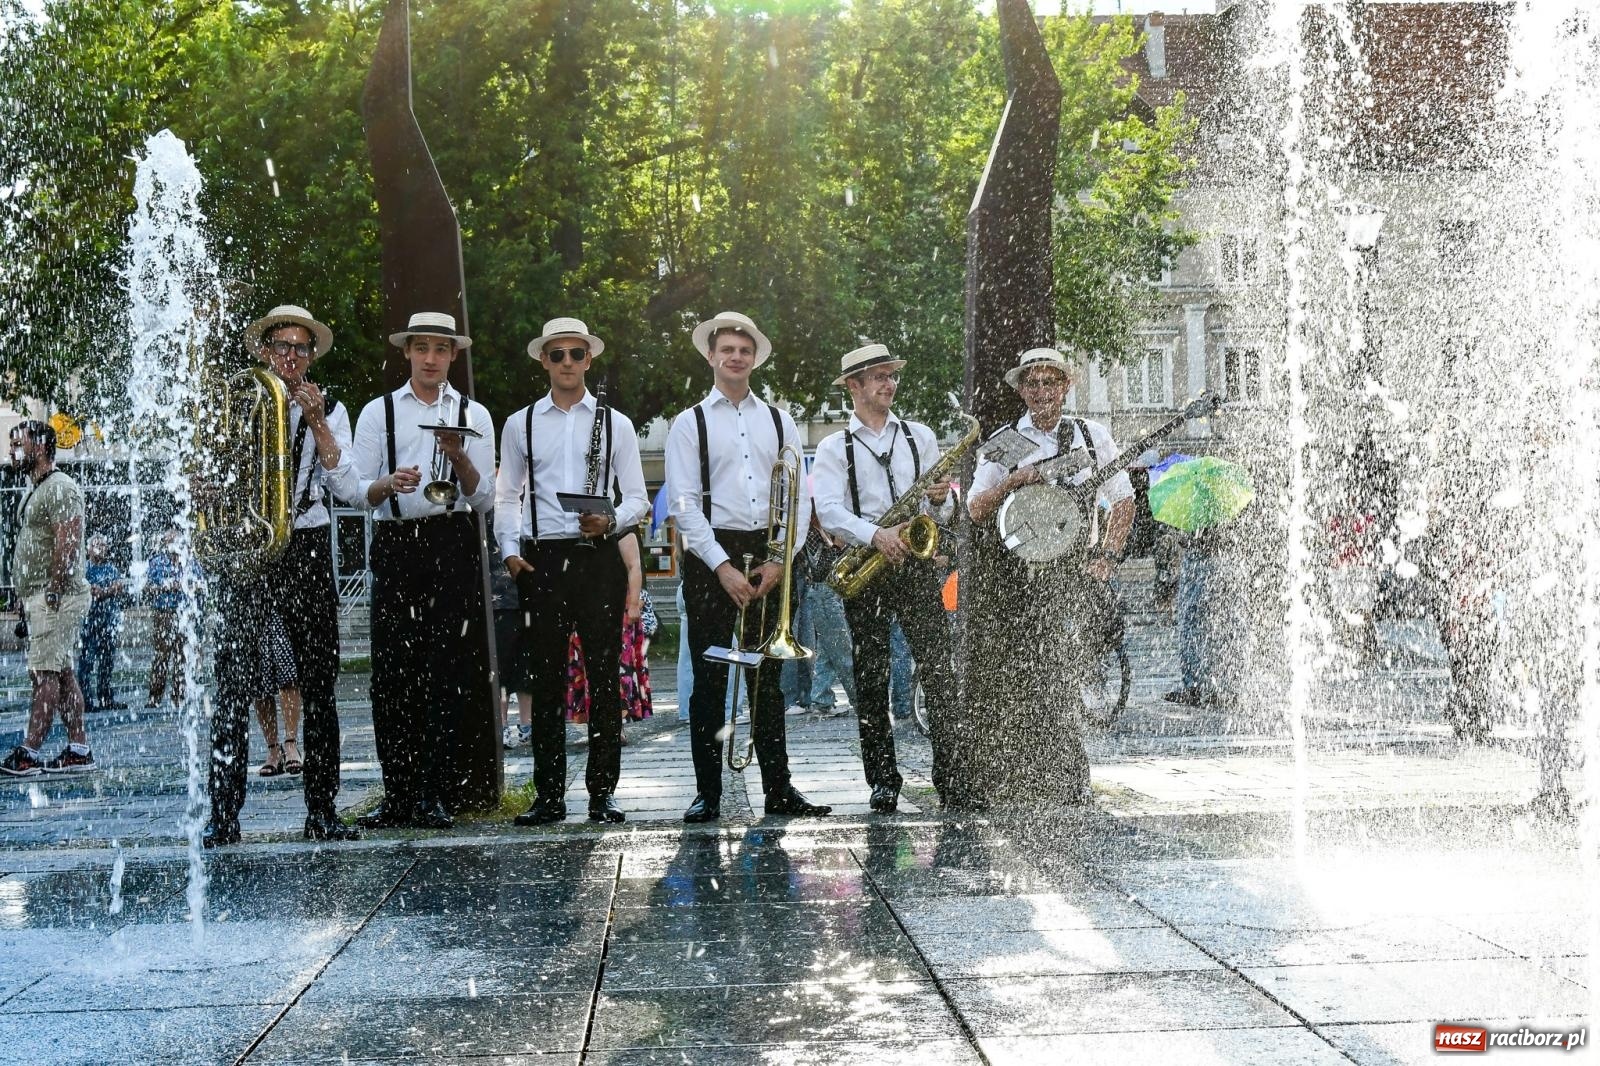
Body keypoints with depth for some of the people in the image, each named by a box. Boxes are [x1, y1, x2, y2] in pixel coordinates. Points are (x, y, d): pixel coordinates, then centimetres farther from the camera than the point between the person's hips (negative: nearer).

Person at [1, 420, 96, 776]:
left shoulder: (60, 488, -11)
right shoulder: (38, 490, 22)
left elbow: (67, 545, -20)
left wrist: (52, 592, -22)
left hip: (56, 597, -10)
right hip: (40, 599, 10)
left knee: (45, 673, -11)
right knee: (62, 673, 9)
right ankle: (79, 750, 10)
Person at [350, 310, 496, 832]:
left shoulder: (473, 415, 12)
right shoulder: (378, 412, 11)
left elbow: (484, 499, 6)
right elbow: (361, 491, 4)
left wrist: (459, 457, -11)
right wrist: (390, 483, -17)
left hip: (453, 547, 0)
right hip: (395, 546, 0)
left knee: (446, 671, -3)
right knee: (392, 672, -4)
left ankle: (431, 797, 2)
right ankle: (396, 796, 2)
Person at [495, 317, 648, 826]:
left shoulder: (615, 423, 9)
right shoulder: (519, 424, 11)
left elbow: (638, 498, 8)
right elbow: (506, 497, 13)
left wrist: (610, 520, -12)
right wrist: (510, 551, -1)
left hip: (598, 558, 0)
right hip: (540, 560, 1)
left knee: (603, 678, 0)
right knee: (544, 681, 2)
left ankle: (603, 790, 8)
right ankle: (549, 794, 9)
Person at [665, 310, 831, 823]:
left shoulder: (779, 421, 13)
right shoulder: (690, 423, 4)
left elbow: (800, 498, 8)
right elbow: (684, 504, -5)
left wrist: (780, 560, -5)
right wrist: (722, 567, -14)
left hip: (769, 555, 3)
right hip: (711, 556, -3)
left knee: (769, 680, 7)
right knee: (710, 680, -1)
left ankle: (778, 789, 12)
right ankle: (708, 794, 4)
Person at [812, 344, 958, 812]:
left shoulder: (920, 436, 15)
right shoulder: (834, 448, 6)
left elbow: (943, 510, 15)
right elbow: (829, 510, -9)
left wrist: (939, 501, -9)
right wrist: (875, 534, -25)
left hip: (917, 562, 1)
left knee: (939, 670, -4)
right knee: (871, 679, 1)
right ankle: (883, 781, 7)